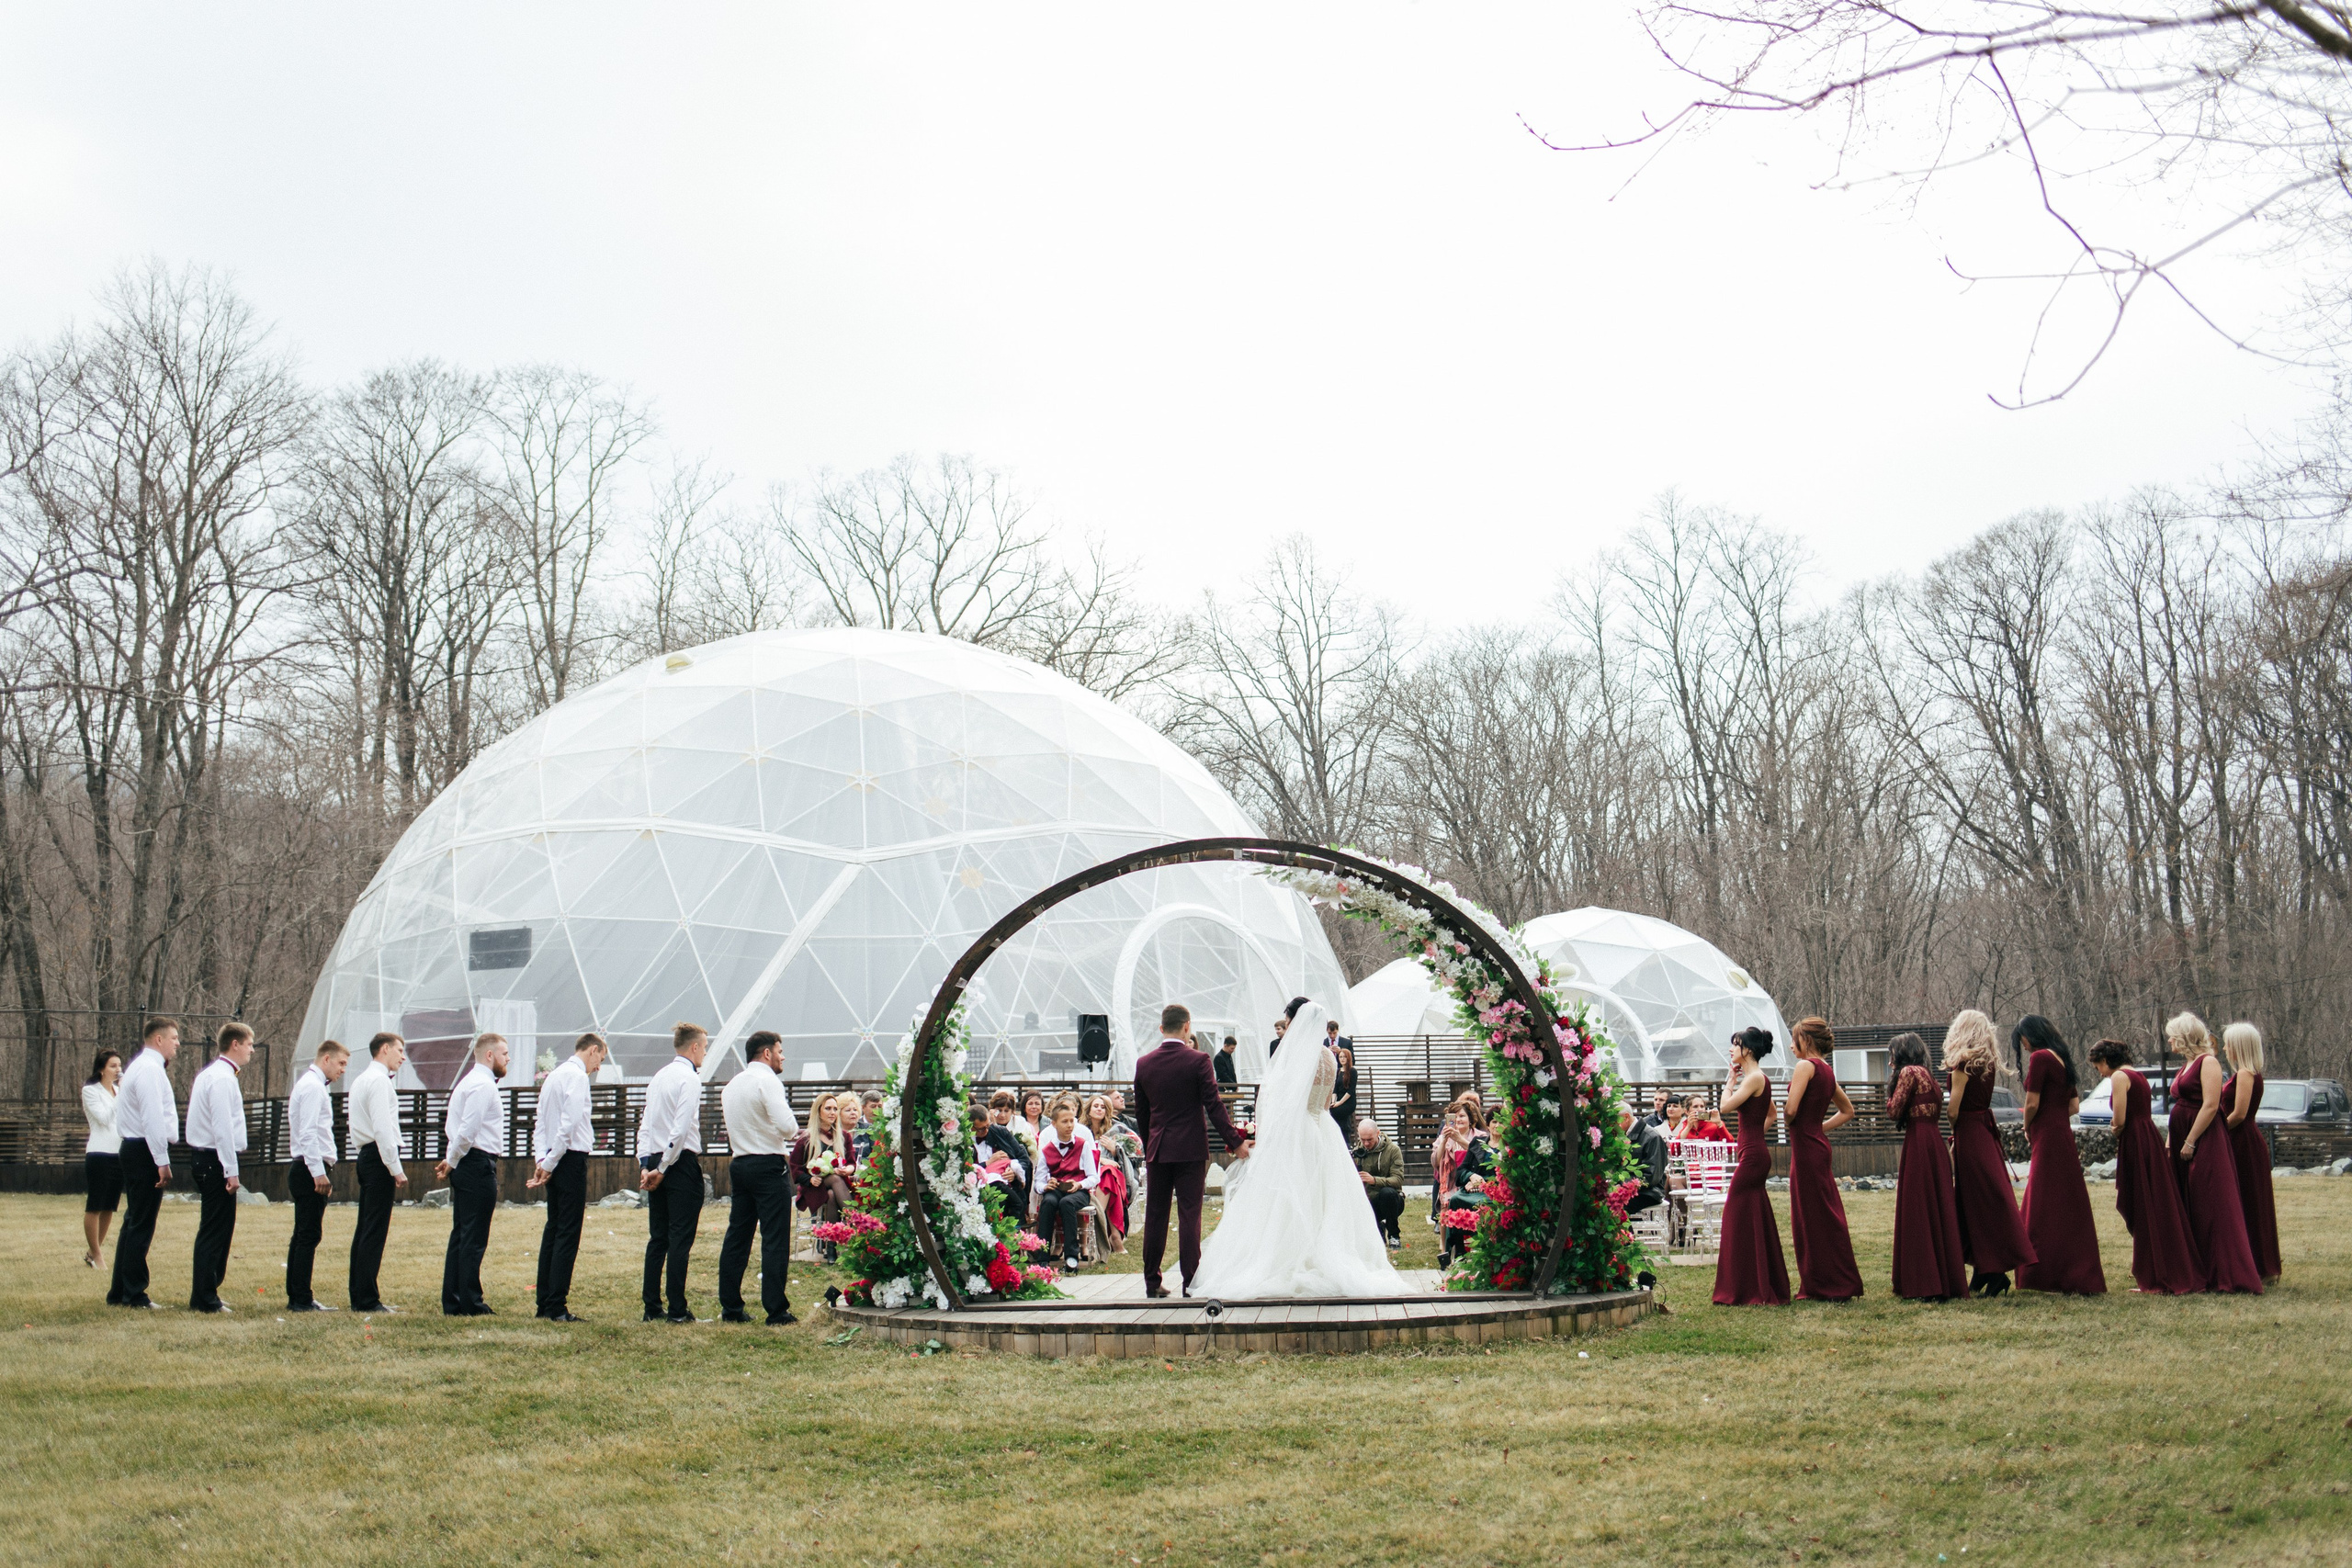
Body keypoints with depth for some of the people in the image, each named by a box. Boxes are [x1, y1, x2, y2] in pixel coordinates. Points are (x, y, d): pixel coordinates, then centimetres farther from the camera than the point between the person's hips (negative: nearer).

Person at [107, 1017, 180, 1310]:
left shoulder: (142, 1066, 19)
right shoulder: (150, 1068, -13)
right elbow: (153, 1118, -20)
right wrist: (162, 1162, -22)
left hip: (136, 1151, 11)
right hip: (146, 1152, -11)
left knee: (134, 1222, 15)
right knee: (141, 1225, -6)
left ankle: (119, 1293, 20)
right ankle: (134, 1295, -1)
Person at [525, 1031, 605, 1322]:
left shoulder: (553, 1076, 18)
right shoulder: (578, 1077, -10)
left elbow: (540, 1122, 14)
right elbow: (569, 1124, -18)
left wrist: (541, 1159, 3)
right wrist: (548, 1163, -12)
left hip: (554, 1161, 9)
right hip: (572, 1157, -9)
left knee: (553, 1229, 12)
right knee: (568, 1233, -7)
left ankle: (543, 1303, 15)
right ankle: (557, 1307, -8)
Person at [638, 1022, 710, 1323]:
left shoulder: (660, 1076, 14)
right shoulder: (689, 1077, -10)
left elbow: (646, 1124, 11)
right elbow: (681, 1129, -17)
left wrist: (646, 1164, 6)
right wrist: (662, 1168, -10)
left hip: (656, 1163, 8)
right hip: (682, 1162, -8)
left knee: (658, 1237, 10)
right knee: (681, 1238, -5)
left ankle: (652, 1307, 11)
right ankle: (677, 1310, -4)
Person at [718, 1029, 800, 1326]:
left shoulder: (732, 1085, 16)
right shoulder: (767, 1080, -11)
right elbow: (787, 1126, -21)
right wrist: (794, 1128, 2)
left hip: (740, 1164, 8)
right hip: (769, 1166, -8)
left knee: (737, 1236, 11)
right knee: (775, 1240, -6)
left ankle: (730, 1308, 13)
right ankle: (777, 1311, -6)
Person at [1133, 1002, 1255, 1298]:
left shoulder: (1143, 1064, 2)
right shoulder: (1197, 1061, -10)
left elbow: (1141, 1113, 10)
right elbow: (1214, 1105, -11)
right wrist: (1236, 1141, -6)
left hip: (1157, 1150, 3)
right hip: (1190, 1148, -3)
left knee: (1155, 1215, 9)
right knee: (1189, 1215, 0)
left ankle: (1151, 1281, 14)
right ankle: (1190, 1281, 0)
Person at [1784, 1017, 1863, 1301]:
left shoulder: (1806, 1066, -12)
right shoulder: (1827, 1072, 14)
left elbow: (1791, 1109, -21)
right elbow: (1848, 1111, 25)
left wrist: (1788, 1123, 0)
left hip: (1806, 1148, -9)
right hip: (1818, 1144, 9)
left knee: (1812, 1216, -2)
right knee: (1825, 1215, 12)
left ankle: (1821, 1286, 3)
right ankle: (1840, 1285, 17)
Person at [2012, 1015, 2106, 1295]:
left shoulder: (2040, 1058, -12)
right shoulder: (2061, 1059, 15)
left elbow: (2032, 1103, -16)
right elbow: (2074, 1105, 18)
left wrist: (2027, 1128, 3)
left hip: (2048, 1137, -9)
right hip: (2062, 1133, 9)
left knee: (2050, 1211, -5)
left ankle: (2078, 1280, -5)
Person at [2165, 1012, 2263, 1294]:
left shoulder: (2208, 1062, -11)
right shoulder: (2188, 1065, 17)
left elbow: (2210, 1106, -19)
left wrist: (2190, 1142, -20)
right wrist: (2172, 1142, 14)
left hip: (2205, 1142, -10)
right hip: (2184, 1144, 10)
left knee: (2212, 1207, -10)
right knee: (2189, 1209, 10)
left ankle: (2229, 1275, -8)